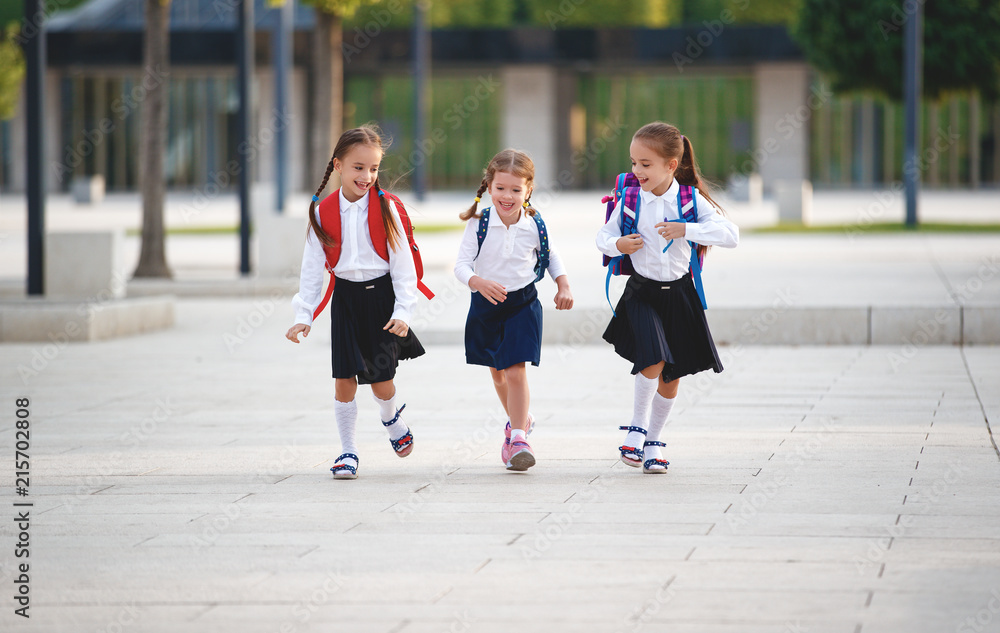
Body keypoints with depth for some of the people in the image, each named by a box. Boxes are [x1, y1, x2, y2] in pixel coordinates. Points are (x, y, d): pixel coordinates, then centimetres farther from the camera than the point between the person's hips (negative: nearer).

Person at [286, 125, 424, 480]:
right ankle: (348, 451, 12)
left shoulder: (385, 208, -6)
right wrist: (304, 315, -4)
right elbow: (312, 267, 2)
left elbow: (402, 262, -5)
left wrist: (403, 311, -12)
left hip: (381, 296, -1)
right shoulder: (323, 213, -2)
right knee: (344, 379, -1)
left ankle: (393, 422, 33)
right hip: (345, 300, 1)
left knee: (380, 378, -1)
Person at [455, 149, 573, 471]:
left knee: (516, 371, -13)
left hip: (523, 303, -2)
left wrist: (564, 286, 0)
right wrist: (479, 282, -37)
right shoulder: (479, 224, -14)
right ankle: (519, 419, 42)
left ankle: (518, 437, -8)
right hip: (486, 303, 2)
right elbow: (461, 264, -18)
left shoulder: (534, 226, -9)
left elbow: (551, 256, 11)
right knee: (497, 372, 17)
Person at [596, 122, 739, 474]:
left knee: (672, 375, 7)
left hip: (679, 291, 1)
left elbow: (731, 234, -15)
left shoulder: (691, 200, -7)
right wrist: (618, 245, -16)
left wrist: (685, 230, -25)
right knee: (653, 361, -21)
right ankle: (637, 426, 1)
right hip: (642, 291, -1)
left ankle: (653, 441, 25)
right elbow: (603, 236, 7)